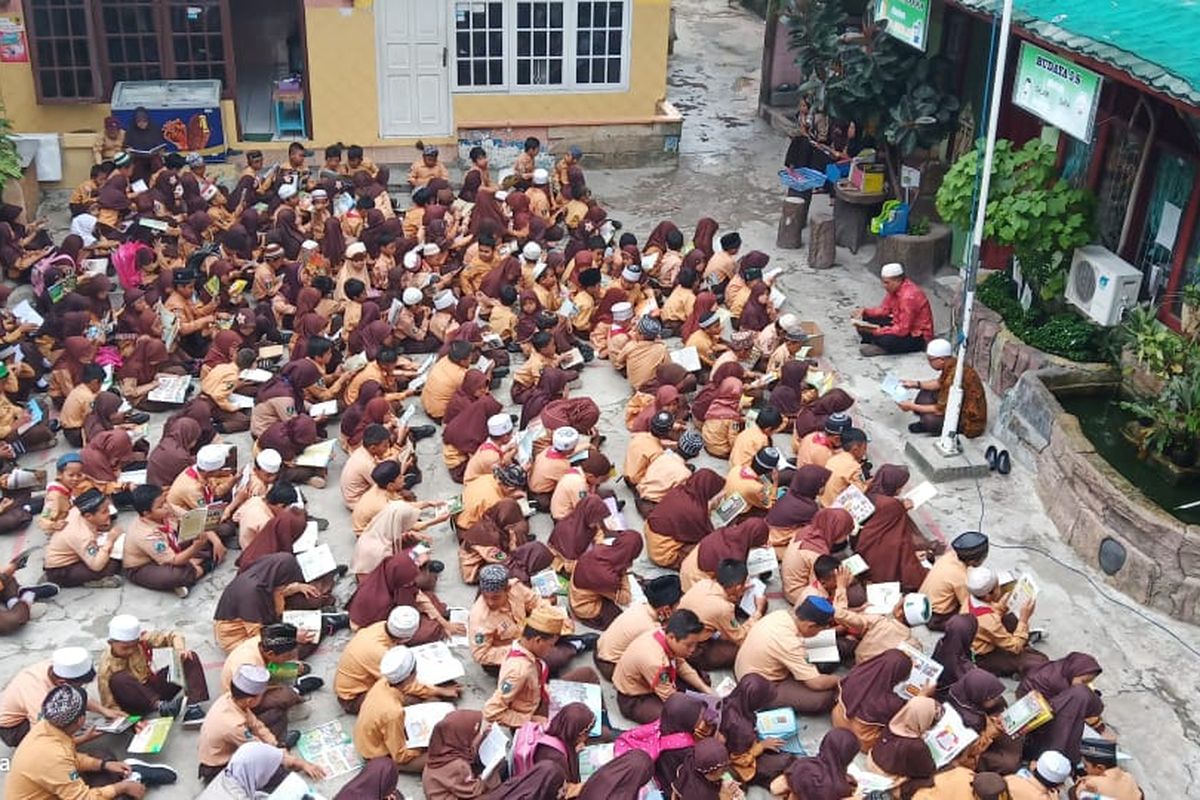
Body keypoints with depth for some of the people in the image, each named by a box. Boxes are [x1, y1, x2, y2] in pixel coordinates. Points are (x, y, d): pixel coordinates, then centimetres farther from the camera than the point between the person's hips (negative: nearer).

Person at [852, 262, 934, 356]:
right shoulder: (894, 289, -2)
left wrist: (876, 331, -31)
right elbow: (884, 310, 10)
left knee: (887, 340, -38)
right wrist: (864, 311, -6)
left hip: (917, 337, -9)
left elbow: (903, 330, -31)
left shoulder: (909, 296, -29)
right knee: (866, 319, 0)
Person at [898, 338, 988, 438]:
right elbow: (940, 383, 16)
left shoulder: (955, 376, -32)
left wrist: (912, 407, -18)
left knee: (929, 419, -28)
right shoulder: (950, 365, -5)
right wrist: (916, 384, 7)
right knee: (926, 393, 10)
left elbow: (941, 409, -26)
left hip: (970, 422, -10)